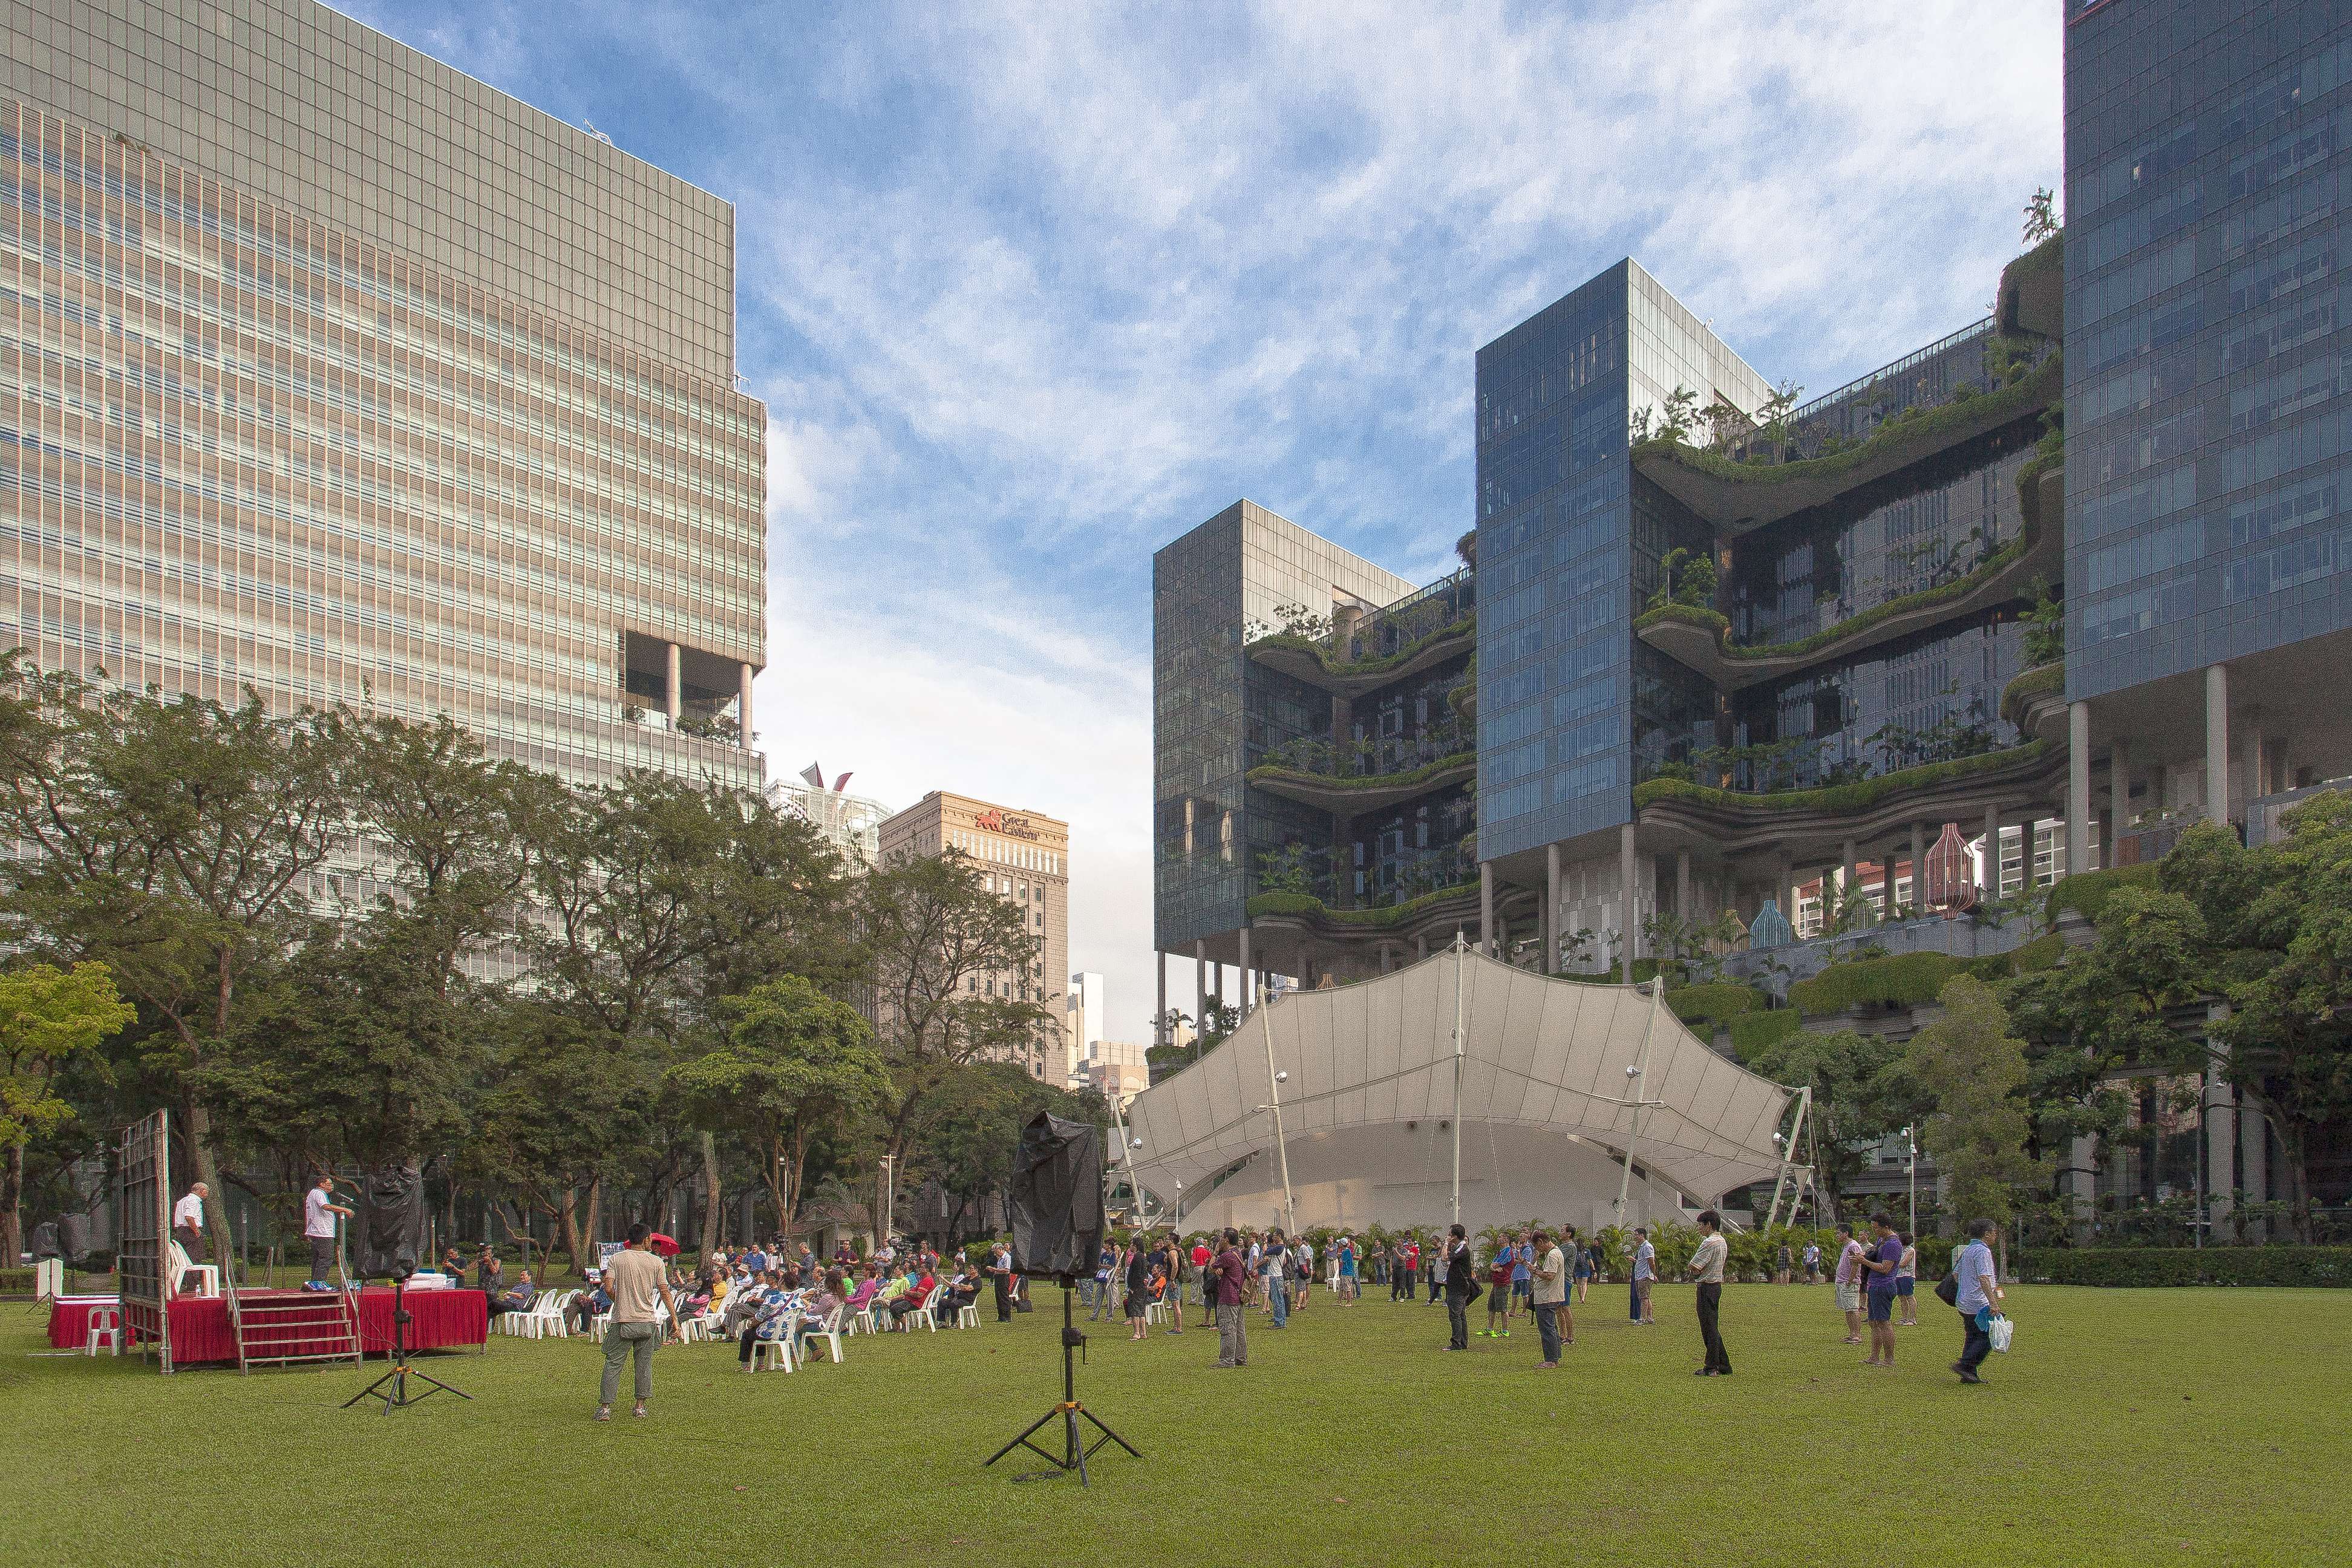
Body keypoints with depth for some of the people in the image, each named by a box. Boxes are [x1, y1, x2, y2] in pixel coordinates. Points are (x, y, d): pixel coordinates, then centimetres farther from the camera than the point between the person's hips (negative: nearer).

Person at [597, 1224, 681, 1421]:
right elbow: (664, 1293, 0)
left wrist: (619, 1302, 11)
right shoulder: (656, 1262, 0)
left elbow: (608, 1288, -9)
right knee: (644, 1364, 11)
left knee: (613, 1364, 5)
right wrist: (675, 1319, 5)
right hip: (647, 1321, 1)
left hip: (622, 1321, -1)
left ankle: (605, 1408, 1)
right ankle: (640, 1406, 14)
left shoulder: (616, 1259, -2)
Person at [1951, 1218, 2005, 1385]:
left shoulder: (1966, 1251, 15)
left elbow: (1955, 1273, 22)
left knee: (1972, 1338, 13)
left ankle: (1969, 1374, 13)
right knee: (1987, 1338, -4)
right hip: (1979, 1305, -9)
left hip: (1964, 1303, 9)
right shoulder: (1983, 1252, -14)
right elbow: (1984, 1278, -25)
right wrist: (1992, 1301, -29)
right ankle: (1964, 1365, -11)